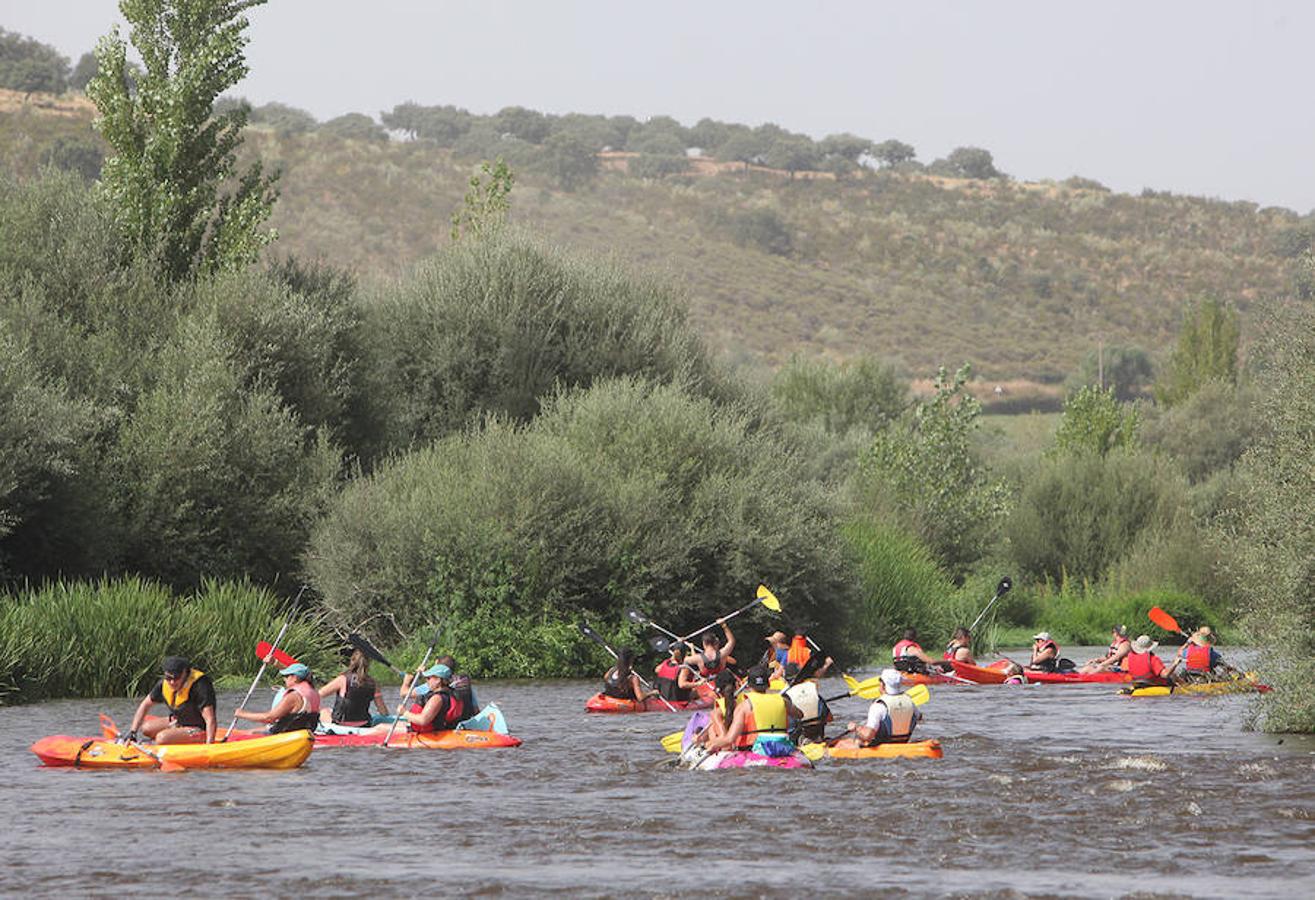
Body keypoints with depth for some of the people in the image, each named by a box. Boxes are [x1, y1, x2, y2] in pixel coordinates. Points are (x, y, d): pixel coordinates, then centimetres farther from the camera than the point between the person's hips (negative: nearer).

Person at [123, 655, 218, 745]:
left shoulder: (199, 684, -30)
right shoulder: (164, 683, -9)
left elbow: (210, 720, -34)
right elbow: (145, 705, 2)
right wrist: (132, 733, -5)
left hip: (198, 729, -8)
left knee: (162, 738, -25)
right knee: (146, 728, -1)